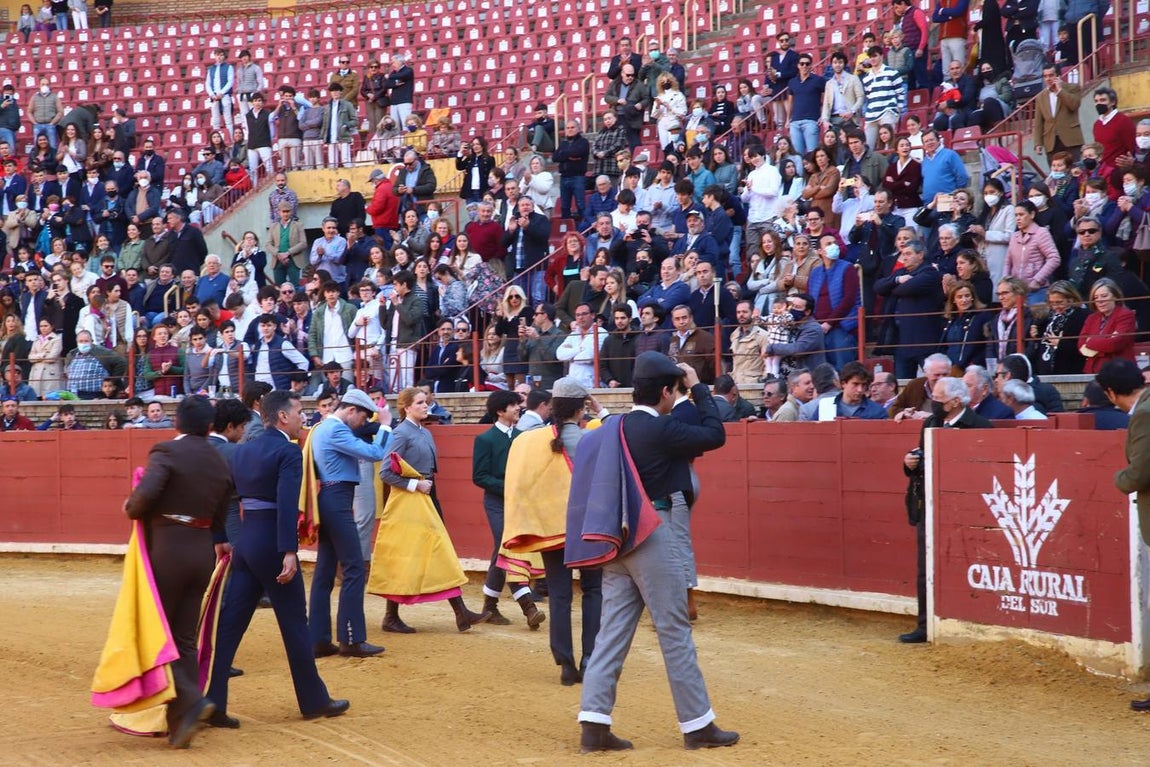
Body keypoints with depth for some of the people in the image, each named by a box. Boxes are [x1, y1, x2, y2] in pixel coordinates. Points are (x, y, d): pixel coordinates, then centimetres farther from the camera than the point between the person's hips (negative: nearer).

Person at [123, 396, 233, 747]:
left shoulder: (167, 452, -8)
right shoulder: (220, 463, 11)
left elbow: (146, 494, -23)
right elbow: (219, 519, 13)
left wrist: (131, 508, -3)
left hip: (166, 549, -6)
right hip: (203, 551, 6)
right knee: (185, 639, 10)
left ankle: (191, 699, -13)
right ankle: (179, 724, 10)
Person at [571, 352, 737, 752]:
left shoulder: (614, 430, 10)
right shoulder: (660, 429, -14)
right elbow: (715, 435, -8)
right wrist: (699, 388, 0)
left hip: (617, 536, 8)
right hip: (653, 538, -8)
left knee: (613, 628, 6)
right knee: (675, 630, -1)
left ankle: (594, 722, 0)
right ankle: (697, 725, 6)